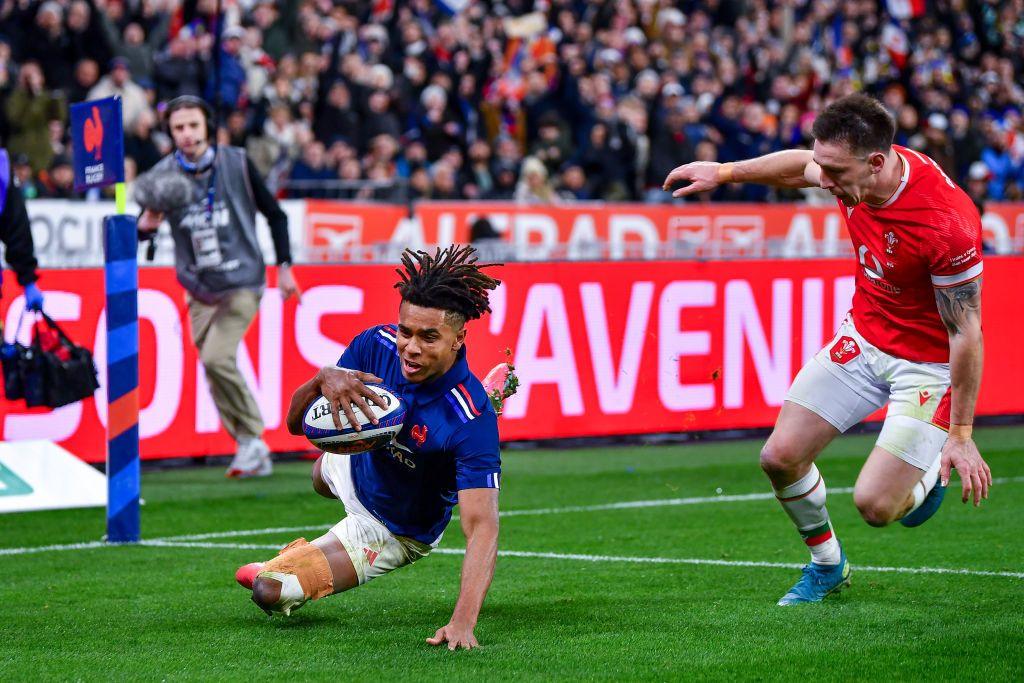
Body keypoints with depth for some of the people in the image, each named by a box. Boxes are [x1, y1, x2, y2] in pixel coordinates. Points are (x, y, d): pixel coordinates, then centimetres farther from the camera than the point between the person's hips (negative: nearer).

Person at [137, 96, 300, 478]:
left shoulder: (236, 164, -7)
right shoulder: (163, 175, -3)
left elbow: (274, 214, 4)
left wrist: (284, 266, -1)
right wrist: (145, 225, -25)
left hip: (242, 285, -4)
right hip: (200, 292, 4)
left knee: (216, 358, -22)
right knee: (215, 371, 6)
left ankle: (251, 440, -7)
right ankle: (253, 452, 20)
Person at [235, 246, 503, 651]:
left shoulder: (473, 421, -42)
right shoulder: (377, 345, -26)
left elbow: (482, 526, -45)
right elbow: (296, 423, -21)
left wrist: (463, 622, -59)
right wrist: (323, 380, -45)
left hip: (393, 532, -5)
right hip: (353, 467, 5)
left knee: (270, 591, -9)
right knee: (321, 476, 41)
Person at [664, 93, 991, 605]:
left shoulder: (946, 223, -34)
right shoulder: (851, 171, -15)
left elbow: (966, 334, -25)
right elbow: (799, 165, 13)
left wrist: (960, 434, -21)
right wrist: (724, 172, 11)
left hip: (930, 362, -6)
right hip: (863, 338, 6)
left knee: (875, 505, -14)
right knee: (780, 458, -1)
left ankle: (930, 474, 22)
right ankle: (827, 564, 25)